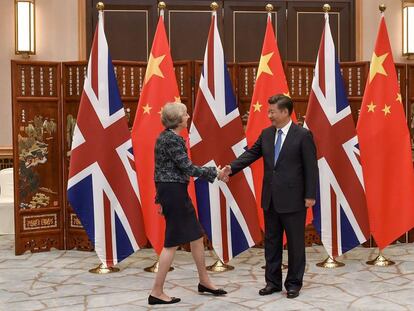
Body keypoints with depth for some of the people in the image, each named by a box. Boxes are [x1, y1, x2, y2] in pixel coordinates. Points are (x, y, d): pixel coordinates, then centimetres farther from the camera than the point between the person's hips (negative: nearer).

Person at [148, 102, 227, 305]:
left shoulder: (166, 136, 14)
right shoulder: (172, 139, -17)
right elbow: (187, 168, -18)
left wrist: (161, 199, 20)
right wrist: (214, 173, -8)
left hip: (170, 191, 10)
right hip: (174, 192, -10)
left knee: (196, 235, 16)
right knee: (173, 242, -3)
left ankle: (204, 282, 28)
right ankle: (157, 292, 4)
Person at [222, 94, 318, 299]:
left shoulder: (303, 135, -9)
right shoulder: (266, 134, 8)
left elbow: (311, 167, -9)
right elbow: (251, 153, 7)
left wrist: (310, 195, -12)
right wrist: (232, 168, -9)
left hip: (293, 199, -6)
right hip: (271, 199, 6)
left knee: (295, 242, 5)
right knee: (271, 241, 12)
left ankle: (294, 283, 18)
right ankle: (273, 282, 23)